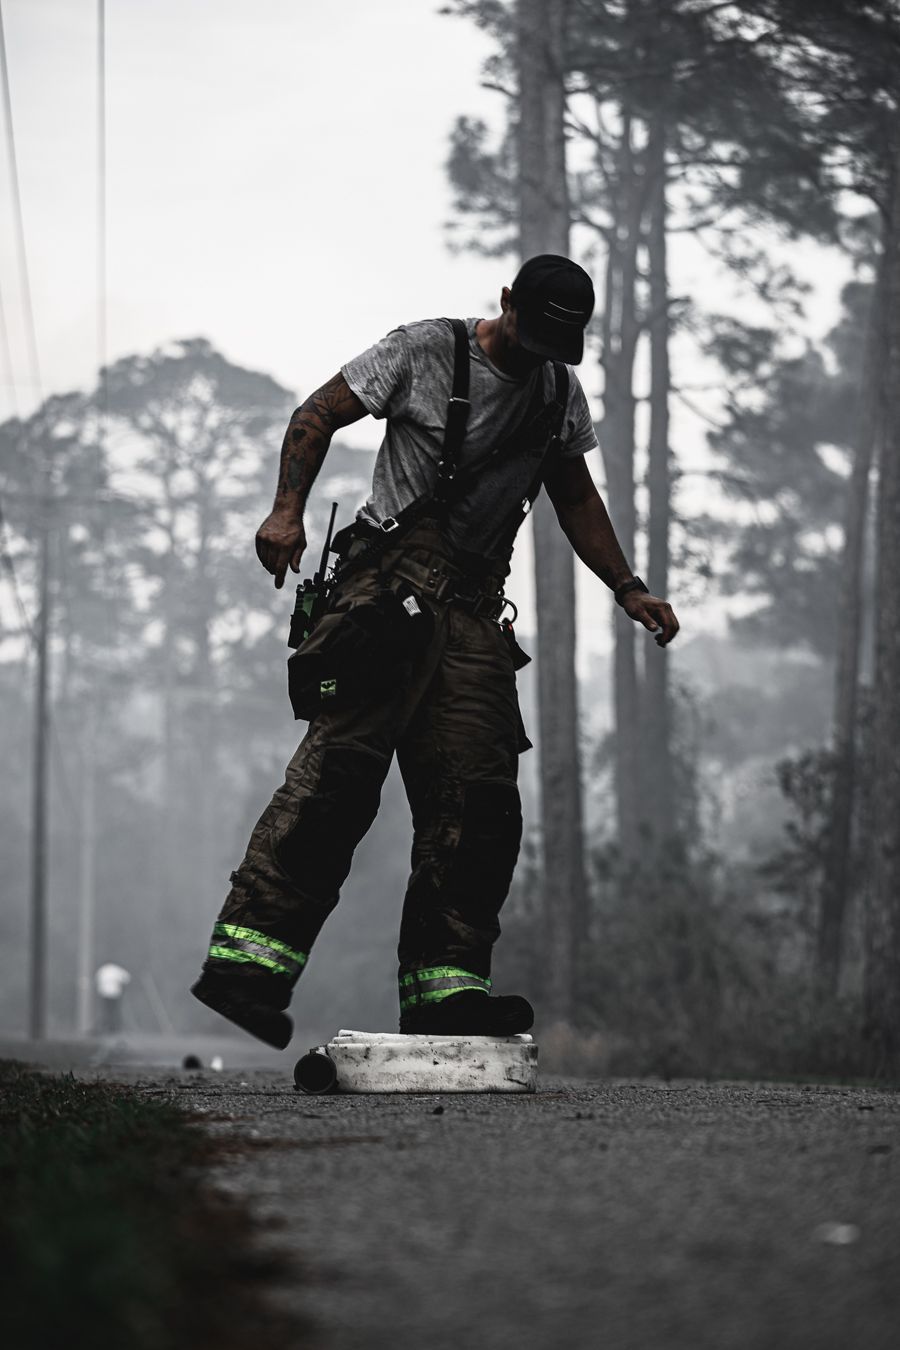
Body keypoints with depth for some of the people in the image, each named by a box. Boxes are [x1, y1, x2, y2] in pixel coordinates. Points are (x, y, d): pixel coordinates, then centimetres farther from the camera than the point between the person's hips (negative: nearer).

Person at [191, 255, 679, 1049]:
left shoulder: (561, 395, 17)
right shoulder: (425, 351, 0)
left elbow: (575, 497, 29)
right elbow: (318, 417, 2)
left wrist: (629, 589, 22)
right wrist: (288, 511, -12)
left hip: (474, 610, 6)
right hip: (391, 585, -6)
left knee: (478, 795, -4)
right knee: (342, 762, -20)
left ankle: (445, 987, -3)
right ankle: (249, 952, -27)